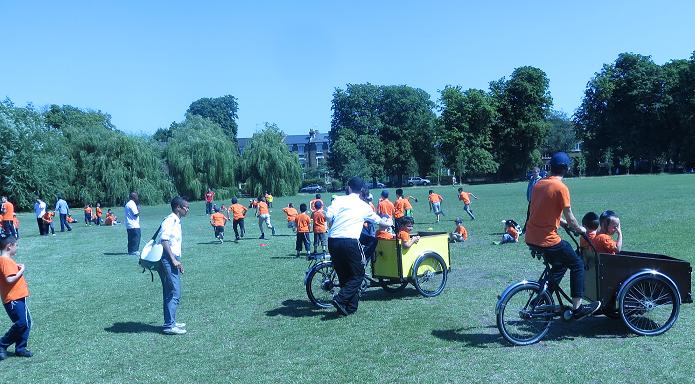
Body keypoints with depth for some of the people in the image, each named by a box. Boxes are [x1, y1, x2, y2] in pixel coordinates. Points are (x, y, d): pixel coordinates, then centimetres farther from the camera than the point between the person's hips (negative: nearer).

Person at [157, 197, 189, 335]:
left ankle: (171, 322, 23)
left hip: (173, 260, 10)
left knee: (170, 294, 15)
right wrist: (174, 260, -21)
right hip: (168, 260, -10)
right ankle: (169, 326, -4)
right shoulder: (169, 221, -13)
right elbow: (164, 241, -21)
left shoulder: (177, 222, 18)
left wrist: (178, 262, 22)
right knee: (174, 293, -8)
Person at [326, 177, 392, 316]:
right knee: (358, 274, 9)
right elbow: (377, 219, 33)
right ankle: (340, 299, -9)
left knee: (343, 275, 14)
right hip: (350, 241, -3)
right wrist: (388, 222, 54)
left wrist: (332, 228, 13)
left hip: (333, 241, 3)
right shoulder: (364, 206, 14)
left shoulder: (339, 200, 9)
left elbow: (328, 216, -8)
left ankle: (350, 307, 18)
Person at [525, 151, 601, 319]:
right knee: (577, 265, 10)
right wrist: (579, 229, 10)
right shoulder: (561, 188, -13)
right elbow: (569, 218, -9)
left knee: (560, 264, 27)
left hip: (530, 238, 8)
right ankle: (577, 308, 13)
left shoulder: (539, 184, 9)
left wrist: (563, 222, 29)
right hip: (547, 240, -8)